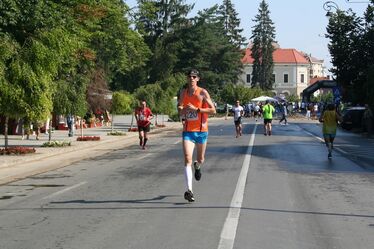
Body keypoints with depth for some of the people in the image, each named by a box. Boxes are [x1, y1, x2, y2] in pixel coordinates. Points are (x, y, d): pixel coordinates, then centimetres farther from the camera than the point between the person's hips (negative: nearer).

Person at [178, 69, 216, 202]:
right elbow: (180, 111, 18)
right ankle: (189, 190, -20)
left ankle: (197, 166, 55)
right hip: (188, 131, 1)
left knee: (200, 159, 15)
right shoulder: (183, 93, 7)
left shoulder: (203, 93, -6)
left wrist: (196, 109, -19)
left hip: (201, 130, -1)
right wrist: (182, 109, -6)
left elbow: (213, 110, -10)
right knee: (187, 159, -16)